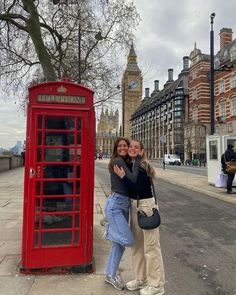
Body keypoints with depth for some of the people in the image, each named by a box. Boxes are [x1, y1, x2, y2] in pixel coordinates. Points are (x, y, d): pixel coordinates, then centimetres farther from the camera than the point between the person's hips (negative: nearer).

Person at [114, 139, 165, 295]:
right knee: (137, 244, 17)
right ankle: (141, 279, 34)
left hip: (146, 206, -9)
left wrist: (123, 176, -23)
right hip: (134, 205, 9)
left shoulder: (142, 167, -18)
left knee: (150, 246, 2)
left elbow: (137, 189, -25)